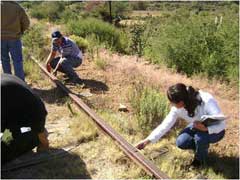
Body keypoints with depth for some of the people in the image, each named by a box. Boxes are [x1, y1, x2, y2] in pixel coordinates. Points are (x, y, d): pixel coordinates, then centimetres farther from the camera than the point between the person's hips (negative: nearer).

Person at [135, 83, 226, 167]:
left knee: (200, 137, -34)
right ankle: (202, 146, 13)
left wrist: (206, 128, -47)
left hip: (215, 130, -4)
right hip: (197, 127, 4)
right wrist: (147, 140, -21)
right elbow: (165, 125, -16)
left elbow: (221, 124, -29)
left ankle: (200, 161, -1)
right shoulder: (177, 108, -21)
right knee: (181, 142, -18)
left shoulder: (207, 101, -36)